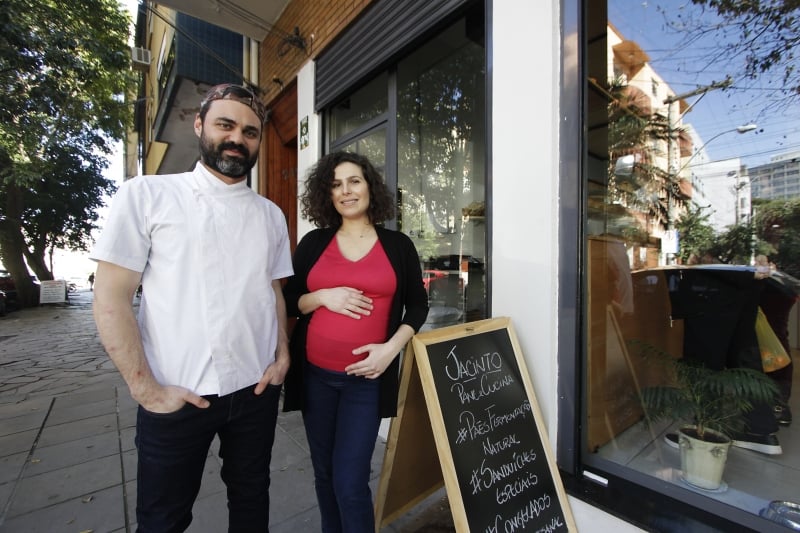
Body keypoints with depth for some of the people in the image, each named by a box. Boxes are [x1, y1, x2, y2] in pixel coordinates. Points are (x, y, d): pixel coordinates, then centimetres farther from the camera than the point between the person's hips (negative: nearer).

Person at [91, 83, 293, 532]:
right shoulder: (147, 195, -5)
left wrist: (283, 356, 0)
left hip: (257, 390, 3)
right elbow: (111, 300, -7)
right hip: (176, 397, -2)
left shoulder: (271, 214, 6)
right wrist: (147, 389, -10)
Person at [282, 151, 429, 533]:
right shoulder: (313, 243, 3)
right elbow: (287, 301, 7)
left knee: (350, 481, 0)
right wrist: (322, 297, -13)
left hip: (366, 377, -2)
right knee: (324, 473, 19)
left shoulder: (398, 245, 0)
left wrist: (391, 348, -10)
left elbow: (417, 305, 4)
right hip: (314, 375, 3)